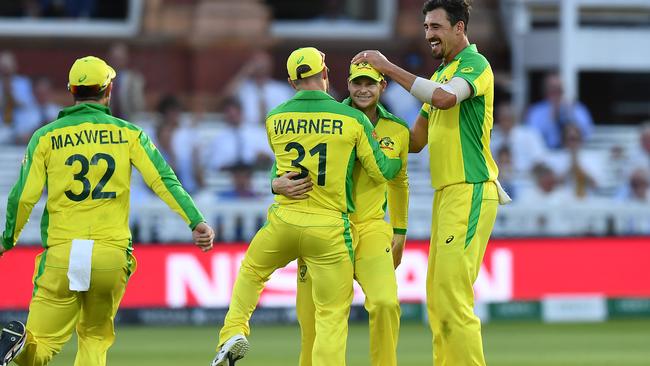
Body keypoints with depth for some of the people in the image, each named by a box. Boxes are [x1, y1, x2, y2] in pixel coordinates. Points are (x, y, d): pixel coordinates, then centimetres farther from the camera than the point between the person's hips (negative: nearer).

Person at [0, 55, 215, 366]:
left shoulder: (46, 137, 5)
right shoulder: (128, 134, 6)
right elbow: (164, 180, -5)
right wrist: (196, 222, -9)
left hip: (61, 253, -1)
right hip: (112, 253, 1)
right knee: (95, 337, 20)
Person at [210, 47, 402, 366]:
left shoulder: (274, 120, 3)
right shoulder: (353, 119, -6)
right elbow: (382, 172, -1)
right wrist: (399, 157, 20)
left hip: (284, 220, 3)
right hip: (330, 228, -2)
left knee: (251, 271, 29)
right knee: (332, 315, 2)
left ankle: (234, 332, 15)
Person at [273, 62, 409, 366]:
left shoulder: (397, 131, 6)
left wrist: (400, 231, 23)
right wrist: (278, 183, -27)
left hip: (371, 228, 1)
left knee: (385, 303, -20)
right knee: (313, 315, -1)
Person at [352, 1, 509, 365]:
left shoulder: (475, 64, -7)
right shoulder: (442, 72, 21)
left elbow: (444, 97, -28)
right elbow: (417, 140, 24)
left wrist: (389, 67, -22)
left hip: (470, 192, -10)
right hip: (446, 194, 10)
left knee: (453, 296, -15)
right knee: (437, 298, 8)